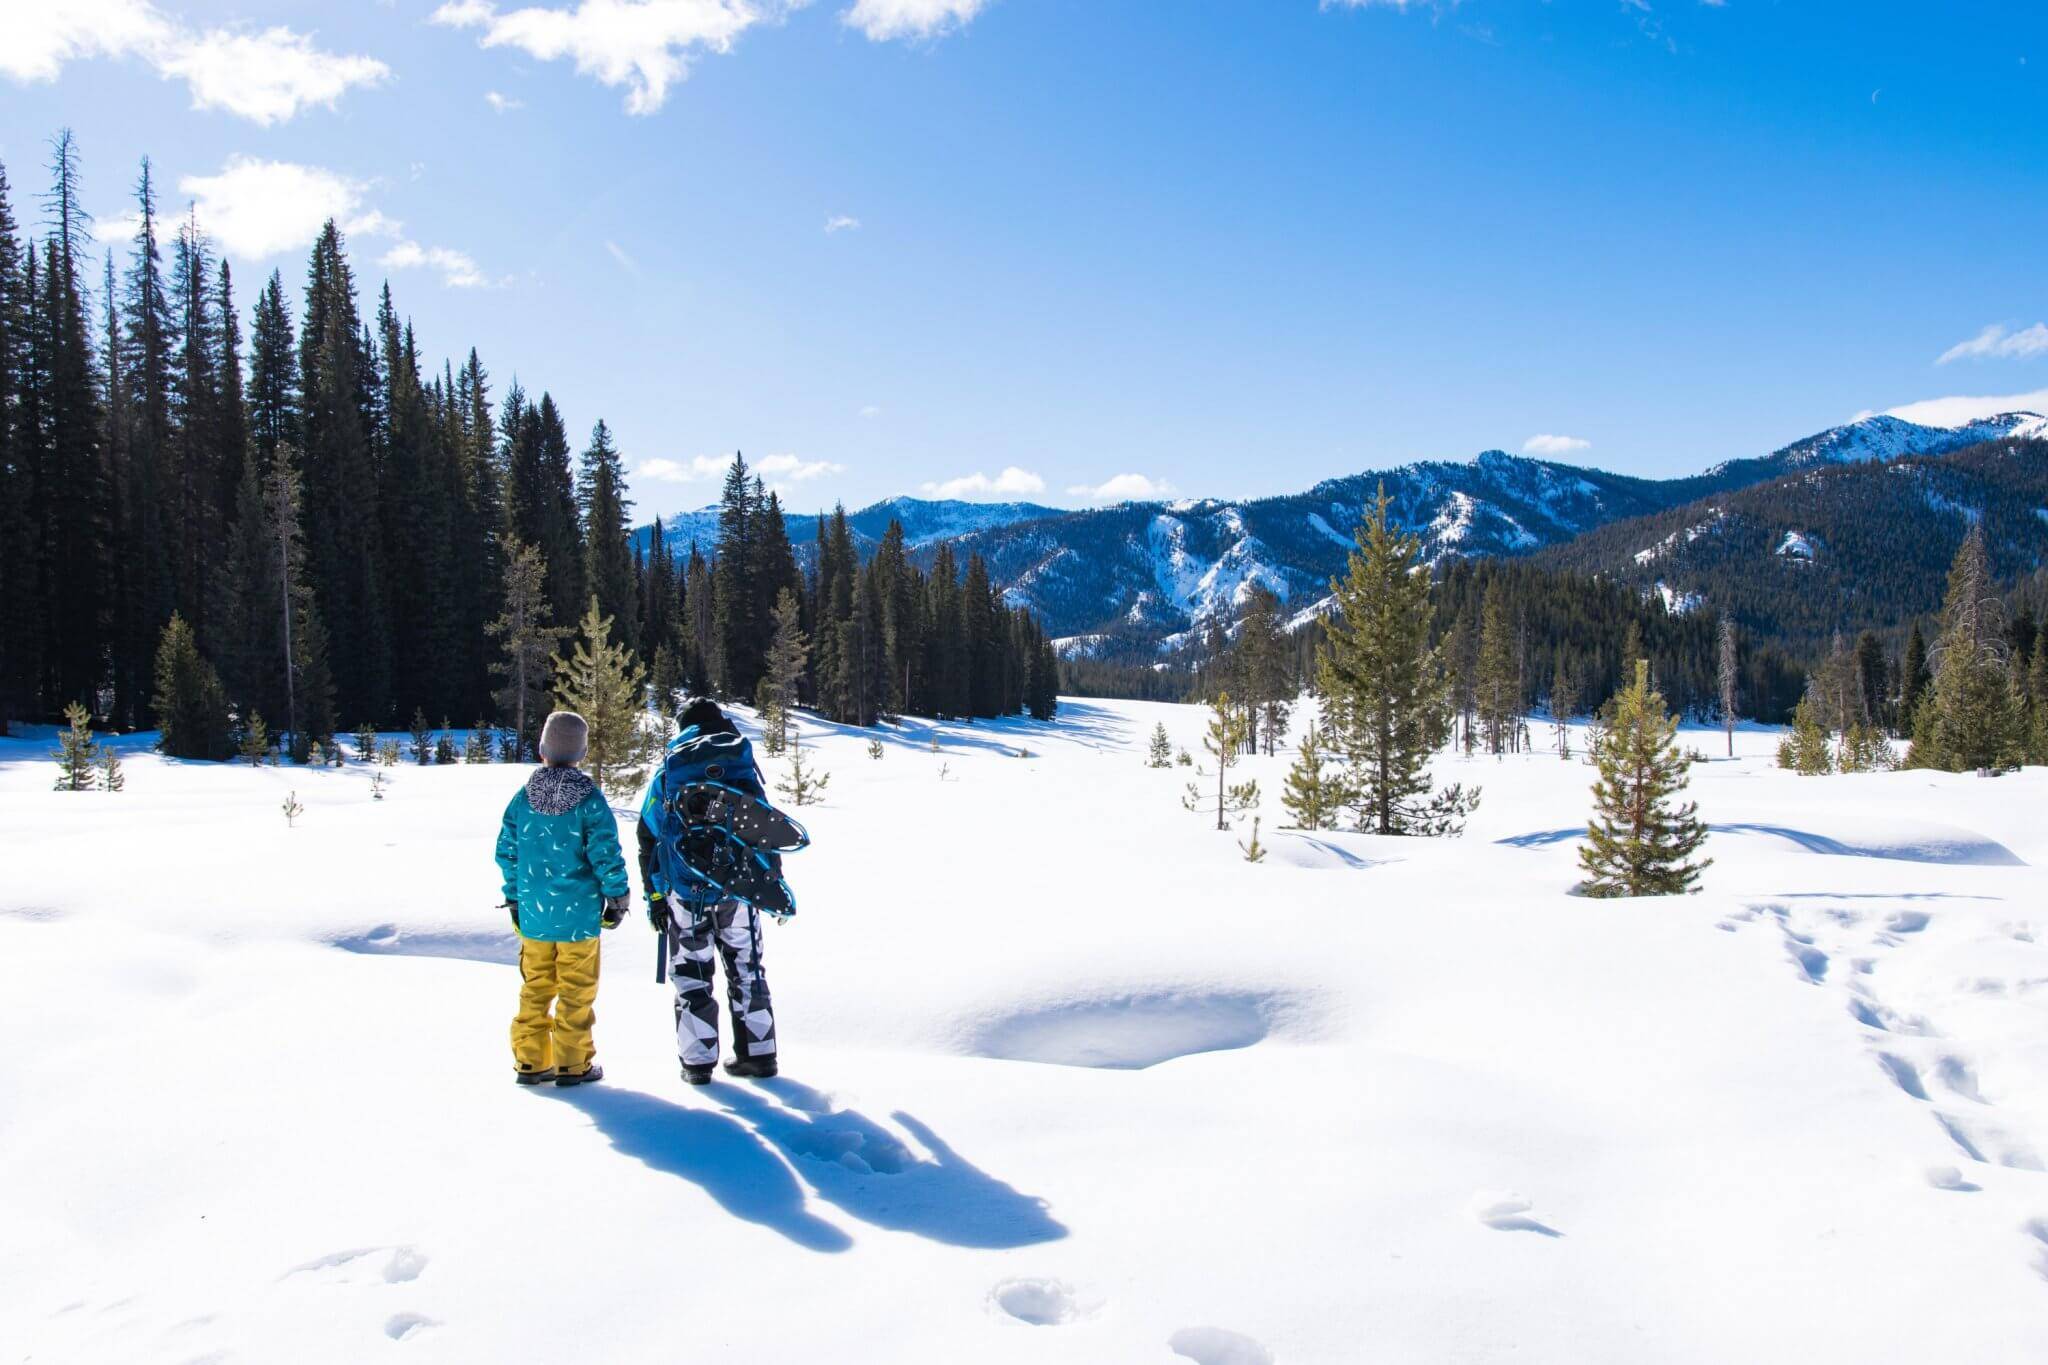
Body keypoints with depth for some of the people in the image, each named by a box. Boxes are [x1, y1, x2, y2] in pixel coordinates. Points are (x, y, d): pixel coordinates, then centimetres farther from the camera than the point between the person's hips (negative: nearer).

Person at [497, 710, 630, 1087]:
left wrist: (514, 898, 18)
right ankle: (572, 1064, 11)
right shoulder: (589, 798, -11)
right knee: (576, 991, 6)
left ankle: (529, 1060, 20)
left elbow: (506, 852, 6)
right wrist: (617, 897, 1)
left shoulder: (523, 797, 0)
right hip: (579, 913, -4)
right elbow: (606, 853, -12)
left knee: (535, 988, 15)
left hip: (533, 913, 4)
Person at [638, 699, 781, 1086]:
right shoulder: (743, 773, 5)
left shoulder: (667, 776, 3)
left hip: (686, 894, -1)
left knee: (691, 976, 8)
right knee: (746, 971, 13)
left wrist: (655, 896, 7)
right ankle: (758, 1054, 16)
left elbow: (649, 839, 3)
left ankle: (697, 1062, 10)